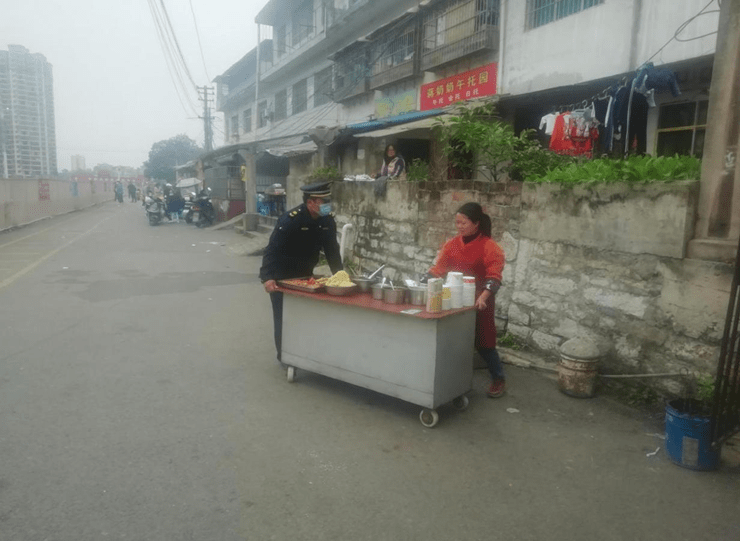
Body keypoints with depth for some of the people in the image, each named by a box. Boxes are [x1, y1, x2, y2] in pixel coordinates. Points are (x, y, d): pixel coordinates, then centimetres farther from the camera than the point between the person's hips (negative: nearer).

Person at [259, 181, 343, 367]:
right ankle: (284, 357, 16)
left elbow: (332, 249, 1)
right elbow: (272, 249, -31)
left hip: (306, 274, 6)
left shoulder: (328, 220, -9)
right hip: (282, 277, -6)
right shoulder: (290, 220, -27)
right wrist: (267, 277, -41)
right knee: (284, 317, 1)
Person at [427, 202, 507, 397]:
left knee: (483, 342, 4)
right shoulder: (452, 244, 5)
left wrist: (483, 297, -33)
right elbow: (438, 268, 5)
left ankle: (499, 379, 23)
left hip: (478, 304, -4)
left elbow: (494, 277, -18)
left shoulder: (489, 247, -11)